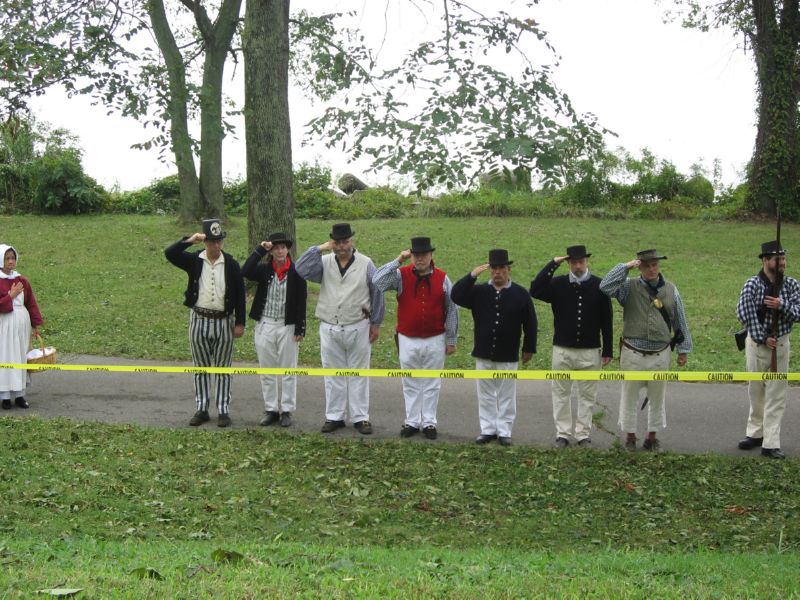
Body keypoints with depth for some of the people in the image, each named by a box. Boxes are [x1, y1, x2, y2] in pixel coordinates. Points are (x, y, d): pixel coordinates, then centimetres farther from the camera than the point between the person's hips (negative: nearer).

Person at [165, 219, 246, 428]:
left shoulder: (231, 264, -3)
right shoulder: (194, 261, 0)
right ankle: (202, 409, 17)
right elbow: (170, 254, -13)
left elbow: (240, 294, 0)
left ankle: (223, 411, 11)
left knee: (222, 369, 5)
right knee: (201, 368, 9)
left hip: (223, 322, -1)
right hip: (199, 321, 1)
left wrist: (240, 323, -3)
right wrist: (189, 240, -21)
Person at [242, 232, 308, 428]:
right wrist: (259, 250, -16)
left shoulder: (296, 272, -5)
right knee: (267, 371, 9)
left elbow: (301, 302, -4)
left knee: (288, 371, 5)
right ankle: (271, 410, 18)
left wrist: (300, 329, -7)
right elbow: (245, 272, -17)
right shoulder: (264, 270, 2)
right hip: (265, 326, 3)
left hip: (288, 327, -3)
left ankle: (286, 410, 13)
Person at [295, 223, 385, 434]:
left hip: (358, 328, -2)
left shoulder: (365, 264, -2)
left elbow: (377, 294, 2)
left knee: (358, 374, 5)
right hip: (329, 329, 2)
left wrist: (376, 323, 1)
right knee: (333, 375, 9)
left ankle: (360, 417, 12)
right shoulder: (324, 262, 2)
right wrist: (319, 249, -13)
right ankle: (334, 416, 17)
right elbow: (301, 270, -13)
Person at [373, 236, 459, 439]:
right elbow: (377, 282, -20)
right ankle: (412, 422, 20)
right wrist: (397, 262, -19)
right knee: (410, 384, 10)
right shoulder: (401, 275, -4)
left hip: (435, 341, 0)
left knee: (432, 384, 9)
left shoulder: (442, 278, -2)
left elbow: (451, 310, 2)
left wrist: (451, 340, 3)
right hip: (408, 340, 0)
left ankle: (429, 422, 18)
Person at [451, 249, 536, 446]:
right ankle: (488, 430, 19)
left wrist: (529, 348, 0)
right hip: (483, 355, 2)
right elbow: (456, 296, -12)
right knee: (486, 395, 10)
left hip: (508, 356, -2)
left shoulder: (521, 294, -2)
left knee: (506, 396, 5)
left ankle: (504, 432, 14)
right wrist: (472, 276, -18)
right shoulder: (479, 291, 2)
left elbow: (530, 324, 1)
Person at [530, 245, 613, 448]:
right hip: (562, 350, 1)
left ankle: (583, 435, 14)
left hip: (590, 350, -1)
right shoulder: (558, 284, 2)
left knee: (587, 395, 6)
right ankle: (563, 434, 14)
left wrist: (607, 350, 0)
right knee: (561, 394, 6)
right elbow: (535, 290, -15)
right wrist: (552, 264, -14)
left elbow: (607, 320, 2)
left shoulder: (599, 286, 0)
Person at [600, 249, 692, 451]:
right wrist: (625, 266, -18)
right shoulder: (629, 287, -2)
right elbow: (605, 287, -19)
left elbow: (680, 322, 9)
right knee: (629, 397, 7)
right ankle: (630, 436, 20)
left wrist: (683, 350, 10)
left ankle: (652, 436, 24)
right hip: (633, 354, -2)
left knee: (657, 398, 11)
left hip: (660, 355, 2)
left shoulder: (670, 290, 4)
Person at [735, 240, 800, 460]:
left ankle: (771, 443, -1)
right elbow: (743, 311, -18)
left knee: (776, 395, -2)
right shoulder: (753, 284, -9)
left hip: (780, 344, 1)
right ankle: (755, 433, 27)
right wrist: (761, 338, -19)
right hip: (756, 343, -1)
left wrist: (782, 305, -24)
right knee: (756, 392, 12)